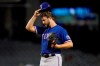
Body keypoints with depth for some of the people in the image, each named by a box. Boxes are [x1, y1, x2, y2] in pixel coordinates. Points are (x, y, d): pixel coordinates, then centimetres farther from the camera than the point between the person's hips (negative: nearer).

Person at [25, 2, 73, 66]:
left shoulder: (60, 29, -5)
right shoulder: (44, 29, 16)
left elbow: (70, 44, -11)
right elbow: (29, 27, 19)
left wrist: (57, 46, -22)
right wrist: (35, 16, 13)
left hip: (54, 59, -7)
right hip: (43, 59, 7)